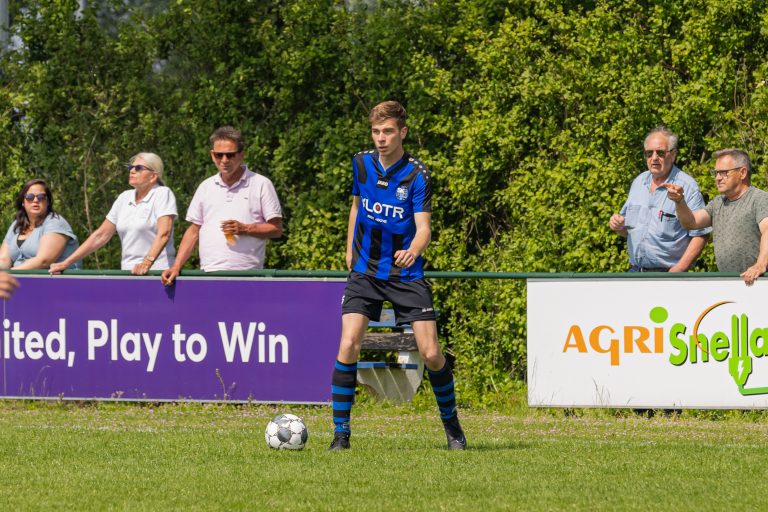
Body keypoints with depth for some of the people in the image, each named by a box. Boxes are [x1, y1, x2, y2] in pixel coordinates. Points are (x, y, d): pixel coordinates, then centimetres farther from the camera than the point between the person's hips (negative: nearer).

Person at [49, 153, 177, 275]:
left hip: (157, 272, -5)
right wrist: (66, 263, 12)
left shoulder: (162, 194, 0)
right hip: (128, 273, 5)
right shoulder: (124, 198, 17)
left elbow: (164, 234, -14)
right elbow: (101, 236, 18)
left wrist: (147, 263, -29)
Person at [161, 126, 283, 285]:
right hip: (209, 274, 4)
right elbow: (194, 231, 19)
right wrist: (176, 267, 9)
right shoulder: (206, 187, 16)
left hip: (246, 274, -4)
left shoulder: (261, 185, 3)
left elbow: (276, 229, 2)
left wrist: (245, 229, -13)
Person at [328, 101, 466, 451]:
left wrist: (413, 249, -40)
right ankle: (341, 432, -7)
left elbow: (424, 227, -19)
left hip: (406, 274, -3)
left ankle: (451, 425, 18)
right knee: (348, 346, -15)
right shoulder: (362, 163, 2)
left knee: (430, 353, -6)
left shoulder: (416, 175, -12)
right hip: (365, 271, 3)